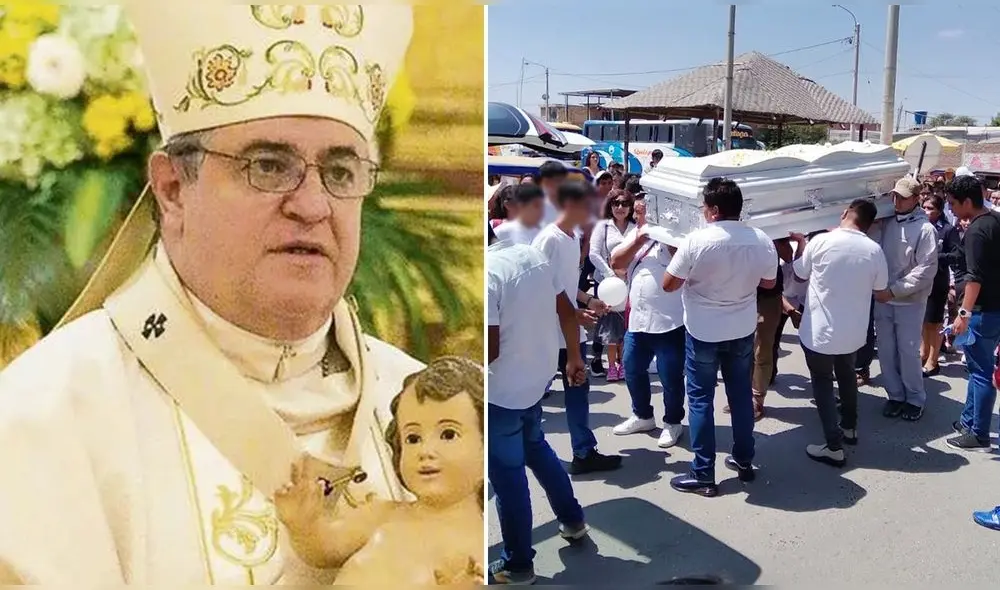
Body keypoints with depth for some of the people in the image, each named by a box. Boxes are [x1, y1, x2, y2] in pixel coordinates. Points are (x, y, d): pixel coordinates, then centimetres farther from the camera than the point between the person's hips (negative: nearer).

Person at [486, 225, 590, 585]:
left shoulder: (487, 274, -23)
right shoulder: (533, 255, 1)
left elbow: (491, 349, -24)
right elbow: (568, 312, 7)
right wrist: (574, 358, 19)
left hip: (503, 389, -8)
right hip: (537, 376, 8)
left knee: (507, 474, 7)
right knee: (535, 447, 29)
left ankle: (518, 564, 20)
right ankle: (571, 519, 44)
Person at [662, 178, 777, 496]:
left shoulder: (697, 240, -20)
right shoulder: (762, 241, -6)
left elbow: (668, 284, -14)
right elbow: (769, 283, 9)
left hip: (703, 332, -4)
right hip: (743, 331, 4)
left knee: (700, 400, 5)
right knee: (741, 395, 18)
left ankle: (703, 475, 9)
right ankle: (744, 461, 30)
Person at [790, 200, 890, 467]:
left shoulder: (820, 241, -16)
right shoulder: (874, 250, -8)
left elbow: (800, 275, 2)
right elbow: (881, 295, 2)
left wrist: (801, 244, 17)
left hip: (820, 331, -4)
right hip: (853, 331, 4)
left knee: (822, 383, 9)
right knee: (846, 376, 26)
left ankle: (834, 447, 6)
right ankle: (849, 427, 43)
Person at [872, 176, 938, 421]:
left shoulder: (925, 229, -10)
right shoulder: (885, 223, 4)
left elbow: (926, 269, -14)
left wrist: (895, 290, -17)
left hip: (910, 302, -4)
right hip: (882, 299, 4)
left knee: (908, 352, 2)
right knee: (886, 351, 9)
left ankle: (915, 399, 19)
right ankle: (895, 395, 24)